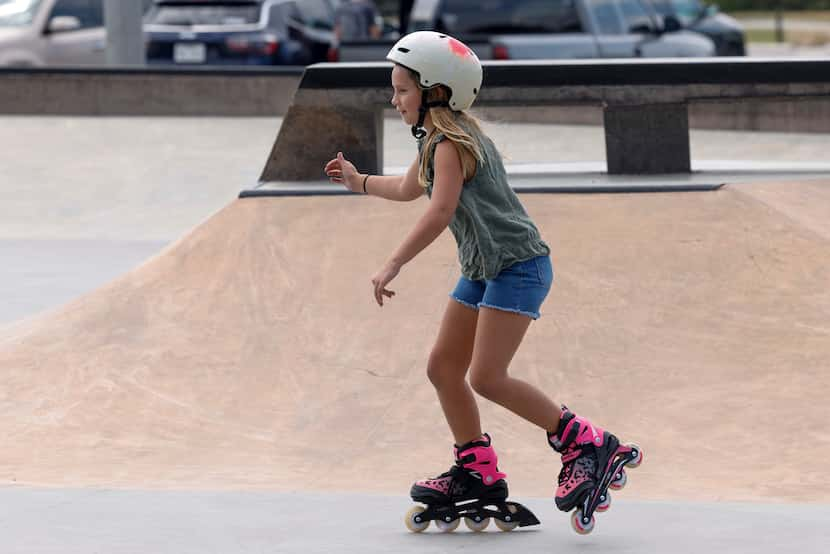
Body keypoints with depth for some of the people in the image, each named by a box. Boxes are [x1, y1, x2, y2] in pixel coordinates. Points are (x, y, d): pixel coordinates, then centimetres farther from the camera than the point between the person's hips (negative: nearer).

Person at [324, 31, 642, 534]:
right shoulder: (441, 139, 16)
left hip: (518, 265, -10)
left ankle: (588, 446, -11)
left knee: (487, 377, -17)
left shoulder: (450, 144, -16)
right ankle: (479, 472, 16)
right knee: (443, 368, 9)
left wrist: (393, 265, -30)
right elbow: (407, 189, 36)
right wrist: (358, 181, 46)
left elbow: (439, 213, -29)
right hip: (483, 270, 10)